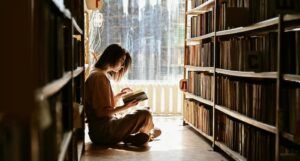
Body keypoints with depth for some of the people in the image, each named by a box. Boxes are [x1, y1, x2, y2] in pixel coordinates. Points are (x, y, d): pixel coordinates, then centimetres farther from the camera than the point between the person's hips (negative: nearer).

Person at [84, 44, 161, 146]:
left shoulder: (97, 74, 17)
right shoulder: (100, 76, -15)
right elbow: (101, 113, -21)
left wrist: (119, 95, 11)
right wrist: (125, 107, -18)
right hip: (102, 131, -11)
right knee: (145, 115, -11)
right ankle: (148, 134, 16)